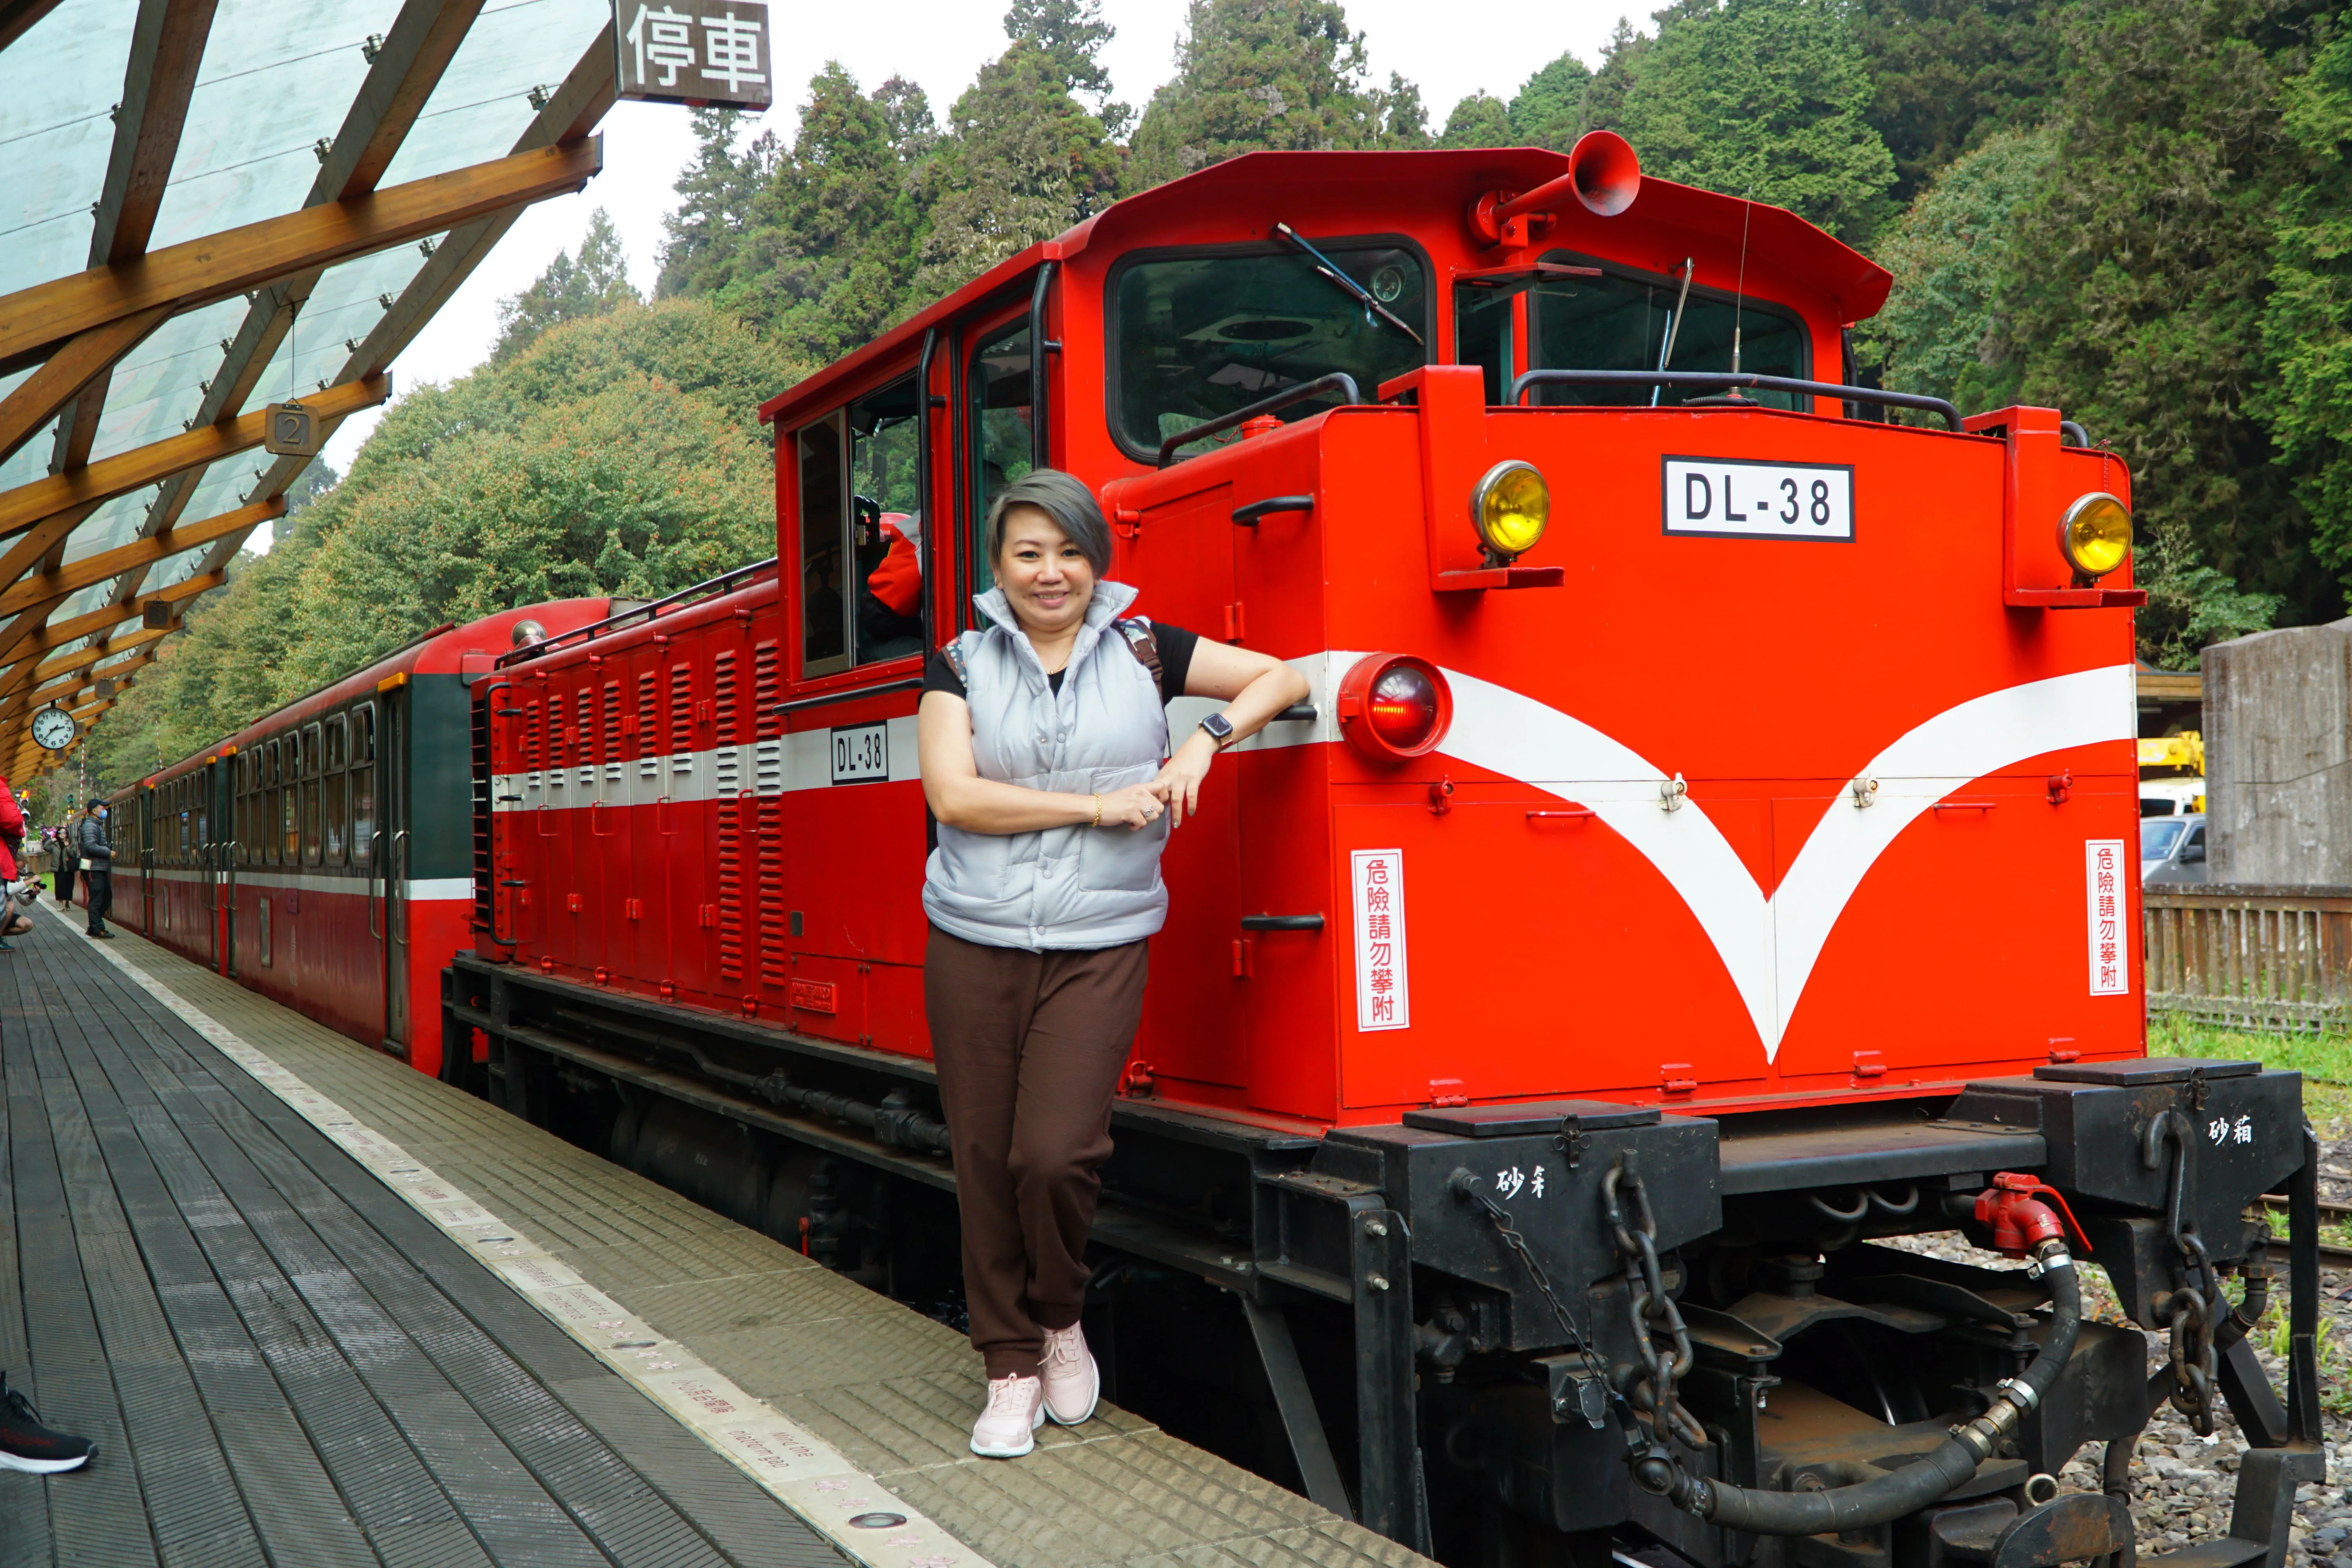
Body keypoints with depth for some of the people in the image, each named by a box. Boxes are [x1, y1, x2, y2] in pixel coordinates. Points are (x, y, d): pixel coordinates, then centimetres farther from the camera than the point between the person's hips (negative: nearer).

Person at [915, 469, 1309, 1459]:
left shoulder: (1143, 652, 6)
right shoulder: (962, 667, 4)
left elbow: (1283, 677, 11)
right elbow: (953, 795, -10)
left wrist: (1207, 741, -6)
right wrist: (1098, 803, -12)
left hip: (1099, 950, -1)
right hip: (975, 950, 1)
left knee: (1055, 1154, -13)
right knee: (986, 1162, 4)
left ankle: (1061, 1320, 17)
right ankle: (1011, 1368, 20)